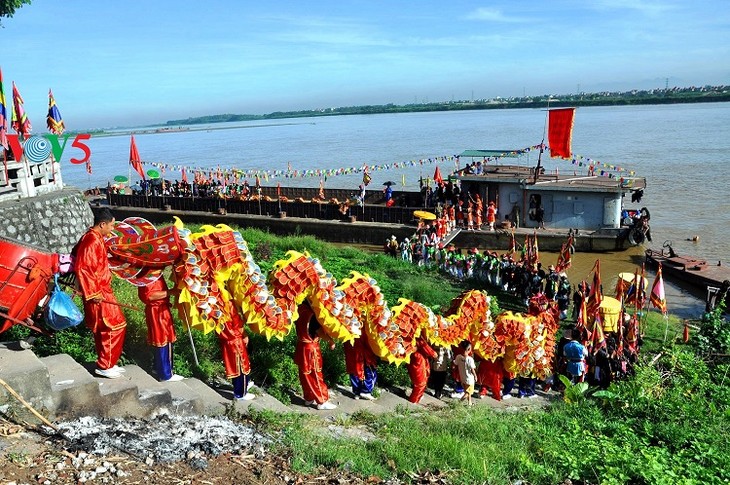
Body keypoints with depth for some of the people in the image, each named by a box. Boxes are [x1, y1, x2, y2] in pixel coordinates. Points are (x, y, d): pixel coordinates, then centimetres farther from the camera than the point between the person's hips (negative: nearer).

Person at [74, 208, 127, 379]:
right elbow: (82, 268, -25)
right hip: (98, 293, -10)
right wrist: (93, 293, -23)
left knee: (102, 329, 16)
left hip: (102, 290, 10)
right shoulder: (92, 241, -21)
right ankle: (105, 366, 6)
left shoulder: (95, 237, 9)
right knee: (114, 327, -3)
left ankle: (108, 363, 26)